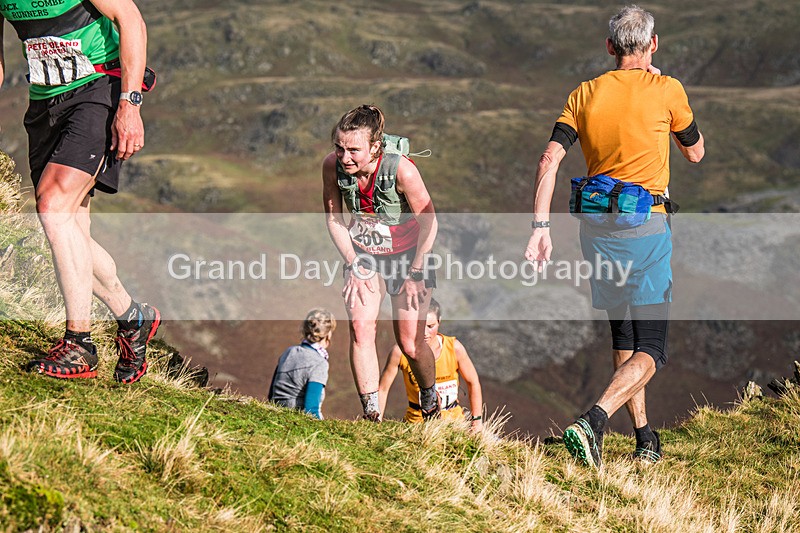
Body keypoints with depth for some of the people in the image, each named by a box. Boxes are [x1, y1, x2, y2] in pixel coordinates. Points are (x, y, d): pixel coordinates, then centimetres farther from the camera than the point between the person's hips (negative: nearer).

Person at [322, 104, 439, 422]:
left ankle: (430, 404, 30)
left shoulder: (402, 170, -32)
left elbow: (429, 223, -18)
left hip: (409, 254, -3)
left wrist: (415, 274, -13)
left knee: (410, 344, 0)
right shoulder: (332, 166, -21)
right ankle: (371, 415, -12)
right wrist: (354, 266, -8)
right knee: (361, 328, -17)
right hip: (364, 255, 3)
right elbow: (333, 217, -3)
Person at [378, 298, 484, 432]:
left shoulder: (454, 347, -10)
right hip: (417, 421, -1)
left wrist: (477, 420, 4)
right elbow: (382, 389, -3)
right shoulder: (400, 352, -13)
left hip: (454, 420, 1)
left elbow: (473, 383, 5)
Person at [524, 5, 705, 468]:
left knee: (623, 339, 20)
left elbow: (549, 161, -5)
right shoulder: (667, 90, -5)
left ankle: (645, 439, 24)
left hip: (596, 228, 5)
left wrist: (541, 228, -6)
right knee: (650, 352, -3)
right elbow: (696, 152, 11)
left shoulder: (585, 94, 5)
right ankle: (592, 423, -25)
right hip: (645, 226, -5)